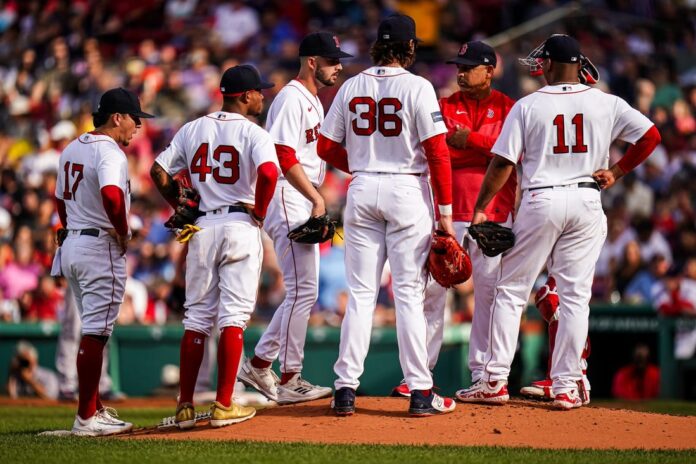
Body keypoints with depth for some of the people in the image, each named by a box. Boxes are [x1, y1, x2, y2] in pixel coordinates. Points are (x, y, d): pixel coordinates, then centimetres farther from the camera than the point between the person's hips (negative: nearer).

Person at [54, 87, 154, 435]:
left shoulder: (72, 149, 14)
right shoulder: (109, 153, -15)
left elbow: (60, 198, 21)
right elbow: (111, 195, -32)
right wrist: (123, 234, -18)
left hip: (71, 246, 9)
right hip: (101, 248, -9)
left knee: (92, 329, 17)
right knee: (95, 333, -7)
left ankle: (94, 409, 21)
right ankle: (86, 418, -8)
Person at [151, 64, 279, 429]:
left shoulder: (192, 130, 9)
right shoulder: (253, 134, -6)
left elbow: (158, 171, 7)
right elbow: (268, 172, -24)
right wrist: (259, 212, -9)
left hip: (201, 228, 4)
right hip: (240, 227, -4)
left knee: (197, 317, 10)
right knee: (233, 317, -2)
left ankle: (185, 406, 9)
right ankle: (223, 406, -5)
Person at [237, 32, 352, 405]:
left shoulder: (314, 100, 20)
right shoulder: (291, 98, -12)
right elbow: (284, 157, -20)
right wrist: (316, 199, -21)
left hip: (306, 203, 10)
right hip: (288, 200, -10)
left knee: (303, 291, 11)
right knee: (303, 290, -10)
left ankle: (258, 365, 17)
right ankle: (289, 380, -6)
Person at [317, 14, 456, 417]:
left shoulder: (351, 87, 3)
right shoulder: (416, 88, -9)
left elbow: (327, 147, 7)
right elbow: (437, 152, -11)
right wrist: (445, 211, -8)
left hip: (362, 190, 4)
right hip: (408, 191, -4)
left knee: (361, 292, 7)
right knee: (409, 292, -1)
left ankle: (346, 388, 4)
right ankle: (420, 391, 0)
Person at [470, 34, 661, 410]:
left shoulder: (528, 106, -3)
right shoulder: (606, 104, 1)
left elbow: (502, 164, -5)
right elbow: (651, 135, -1)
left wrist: (480, 208, 1)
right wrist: (616, 172, 6)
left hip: (540, 202, -2)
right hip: (586, 202, 2)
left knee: (511, 290, 8)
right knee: (575, 295, 5)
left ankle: (495, 376, 5)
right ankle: (565, 386, 2)